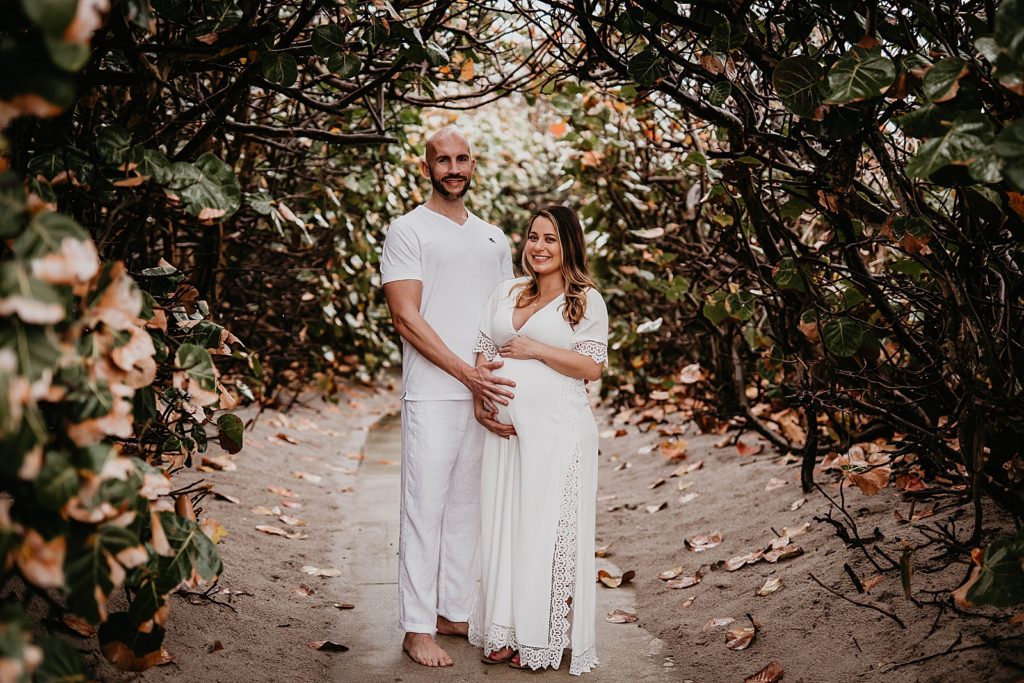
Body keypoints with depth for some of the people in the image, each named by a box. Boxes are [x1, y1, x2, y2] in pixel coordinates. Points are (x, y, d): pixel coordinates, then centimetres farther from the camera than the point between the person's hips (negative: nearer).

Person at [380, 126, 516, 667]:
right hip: (434, 395, -5)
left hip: (488, 394, 6)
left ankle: (455, 611, 22)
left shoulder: (493, 238, 17)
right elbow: (406, 317, -9)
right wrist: (466, 372, -15)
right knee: (425, 508, -3)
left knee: (468, 506, 11)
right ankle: (417, 627, 6)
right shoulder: (408, 231, 0)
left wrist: (511, 390, 3)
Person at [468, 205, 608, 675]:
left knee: (549, 526, -1)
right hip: (504, 427, 5)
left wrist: (536, 350, -12)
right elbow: (483, 350, 12)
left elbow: (593, 366, -7)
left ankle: (544, 638, 9)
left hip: (557, 432, -5)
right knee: (503, 524, 7)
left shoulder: (586, 300, 0)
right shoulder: (506, 293, 15)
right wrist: (480, 400, -4)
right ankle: (506, 632, 17)